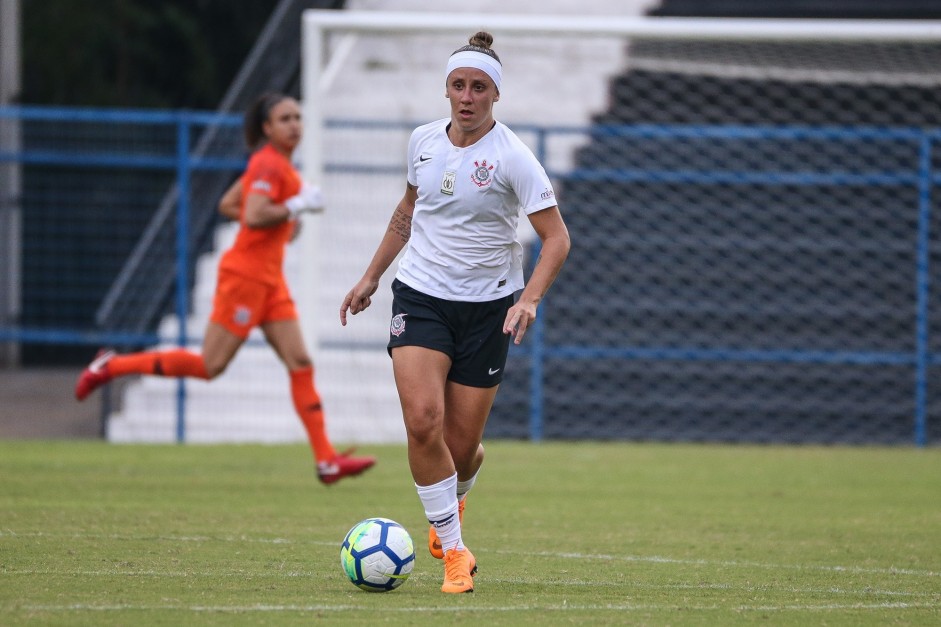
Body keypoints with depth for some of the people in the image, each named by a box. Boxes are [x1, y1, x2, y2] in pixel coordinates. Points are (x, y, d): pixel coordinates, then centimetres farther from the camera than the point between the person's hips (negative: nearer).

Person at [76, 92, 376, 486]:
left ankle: (327, 460, -2)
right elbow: (254, 216, -28)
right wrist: (297, 206, -18)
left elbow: (227, 205, 21)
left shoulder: (275, 164, 15)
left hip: (268, 280, 10)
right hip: (246, 273, -10)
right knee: (210, 366, -5)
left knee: (300, 364, 2)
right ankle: (113, 366, 8)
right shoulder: (269, 164, -15)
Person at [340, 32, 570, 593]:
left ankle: (453, 499, 40)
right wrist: (372, 277, 19)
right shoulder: (423, 141, 1)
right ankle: (454, 552, -8)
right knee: (423, 421, -19)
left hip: (486, 308, -2)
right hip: (420, 295, 2)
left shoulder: (512, 157, -13)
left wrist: (529, 299, -27)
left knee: (461, 448, 1)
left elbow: (557, 238, -13)